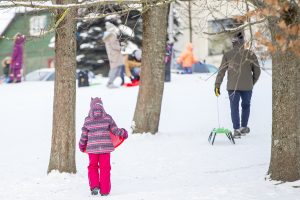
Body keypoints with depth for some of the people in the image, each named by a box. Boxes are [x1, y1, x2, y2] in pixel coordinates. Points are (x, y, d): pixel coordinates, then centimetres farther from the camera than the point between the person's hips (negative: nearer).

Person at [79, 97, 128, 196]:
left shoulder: (88, 120, -3)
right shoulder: (107, 118, -4)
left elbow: (84, 136, 2)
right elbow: (115, 130, 2)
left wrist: (81, 145, 21)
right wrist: (124, 133, 23)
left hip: (92, 147, 0)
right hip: (105, 147, 0)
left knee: (93, 167, 18)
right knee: (105, 168, 8)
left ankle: (94, 186, 4)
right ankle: (104, 191, 10)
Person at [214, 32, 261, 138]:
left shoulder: (227, 55, -1)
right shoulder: (250, 54, 0)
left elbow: (221, 71, -3)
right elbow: (257, 71, 5)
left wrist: (217, 85, 1)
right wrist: (252, 83, 19)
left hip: (232, 86, 0)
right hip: (247, 86, 0)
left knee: (234, 107, 7)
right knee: (246, 105, 20)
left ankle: (236, 130, 1)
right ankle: (244, 127, 24)